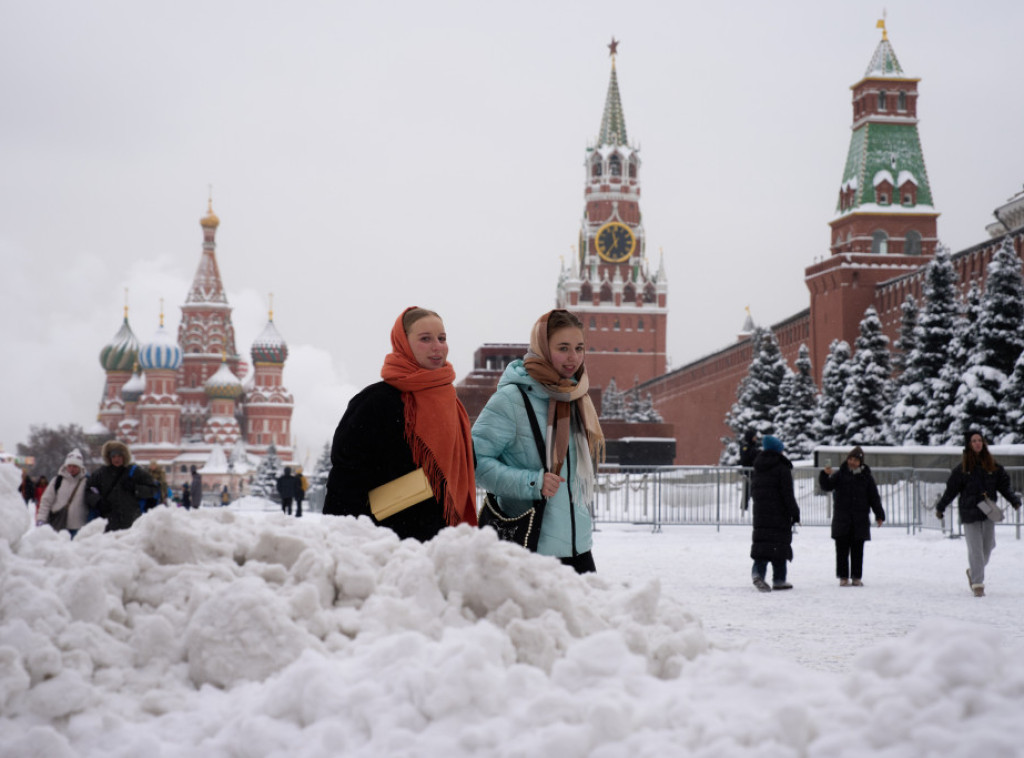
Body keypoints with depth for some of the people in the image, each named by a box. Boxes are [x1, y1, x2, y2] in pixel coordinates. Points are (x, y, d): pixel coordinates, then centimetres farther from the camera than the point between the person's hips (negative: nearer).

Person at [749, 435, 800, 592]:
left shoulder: (757, 469, 14)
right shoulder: (782, 468, -8)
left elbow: (753, 492, 19)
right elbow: (788, 494, -12)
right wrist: (795, 513, -6)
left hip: (760, 514, 6)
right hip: (779, 514, -6)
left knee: (762, 542, 4)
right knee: (779, 543, 1)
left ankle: (758, 571, -18)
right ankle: (779, 580, 4)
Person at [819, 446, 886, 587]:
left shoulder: (866, 477, 7)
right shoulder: (840, 474, 6)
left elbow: (874, 498, 8)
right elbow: (827, 486, -4)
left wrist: (879, 515, 2)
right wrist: (825, 475, -23)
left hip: (860, 520, 0)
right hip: (842, 519, 0)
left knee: (857, 550, 4)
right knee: (842, 550, -2)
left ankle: (856, 577, 10)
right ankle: (843, 577, 4)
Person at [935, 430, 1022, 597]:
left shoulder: (992, 465, 6)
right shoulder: (962, 468, -1)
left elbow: (1004, 486, 10)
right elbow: (951, 489, 3)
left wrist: (1014, 499, -3)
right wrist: (940, 507, 1)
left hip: (988, 513, 3)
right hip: (969, 513, -3)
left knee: (987, 547, 8)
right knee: (975, 549, -6)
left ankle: (973, 572, 33)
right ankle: (977, 584, 0)